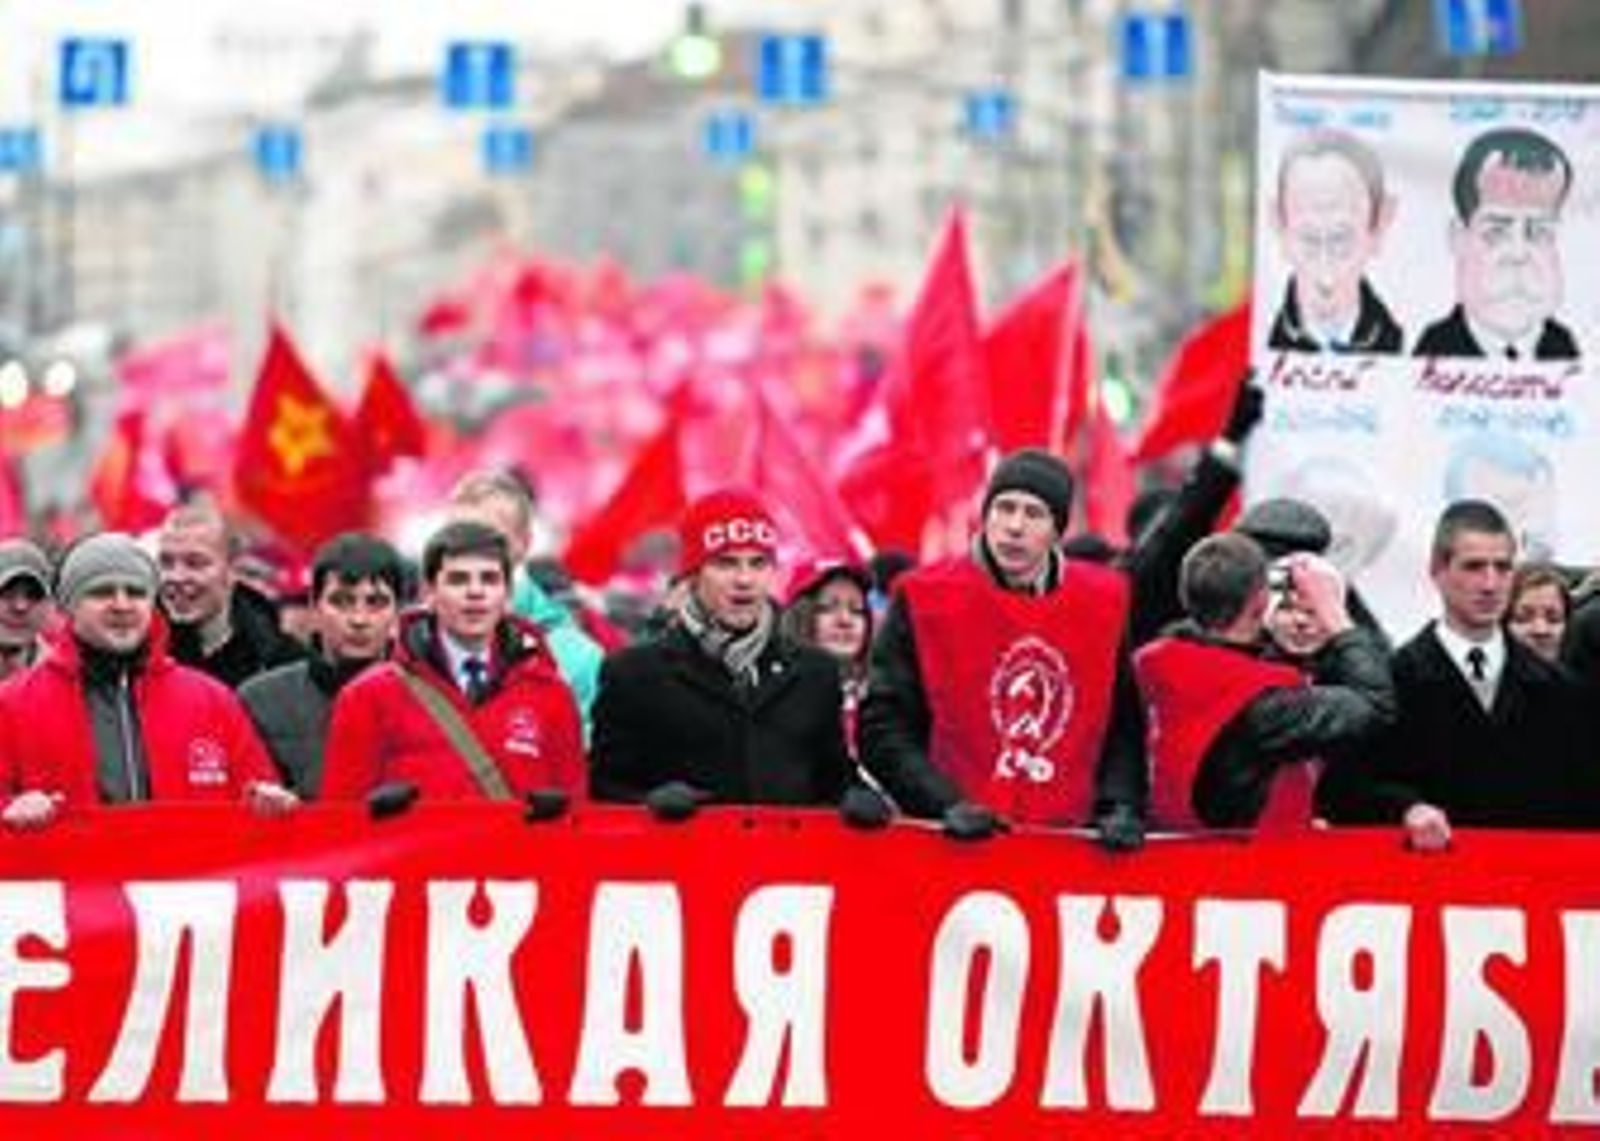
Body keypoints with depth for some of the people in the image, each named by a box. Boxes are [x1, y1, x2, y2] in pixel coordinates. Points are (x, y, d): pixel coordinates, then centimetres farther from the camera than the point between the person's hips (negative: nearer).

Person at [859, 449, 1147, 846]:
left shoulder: (1103, 601, 8)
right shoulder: (926, 598, 0)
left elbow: (1124, 725, 14)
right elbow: (883, 725, -1)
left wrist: (1120, 809, -3)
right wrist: (946, 804, -14)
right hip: (956, 846, -2)